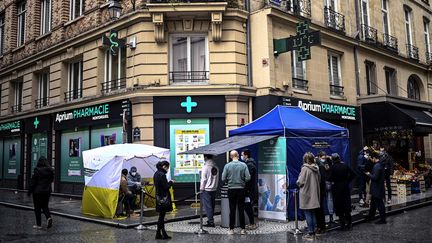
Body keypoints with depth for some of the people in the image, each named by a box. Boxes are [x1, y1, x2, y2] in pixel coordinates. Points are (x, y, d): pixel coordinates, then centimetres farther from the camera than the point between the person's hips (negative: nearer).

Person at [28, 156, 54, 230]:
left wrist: (30, 191, -5)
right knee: (45, 206, 16)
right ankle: (49, 217, -10)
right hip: (47, 191, 5)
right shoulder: (50, 170, 2)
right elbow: (51, 180, 10)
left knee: (37, 208, 6)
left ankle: (39, 224, 9)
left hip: (38, 191, -5)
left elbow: (33, 182, -12)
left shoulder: (37, 170, -14)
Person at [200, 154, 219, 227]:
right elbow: (217, 179, 9)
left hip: (206, 189, -6)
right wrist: (215, 187, 16)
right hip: (214, 189, 6)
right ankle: (210, 220, 22)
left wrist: (201, 189, -5)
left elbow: (203, 179, -12)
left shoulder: (205, 167, -13)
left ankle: (211, 222, -2)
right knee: (212, 206, 14)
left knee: (208, 206, -2)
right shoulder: (216, 167, 5)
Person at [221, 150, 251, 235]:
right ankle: (243, 229, 11)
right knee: (241, 209, 7)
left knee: (232, 210, 7)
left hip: (231, 189, 0)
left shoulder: (227, 166, -6)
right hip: (241, 189, 0)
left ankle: (231, 229, 11)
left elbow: (223, 179, -6)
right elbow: (248, 178, -8)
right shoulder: (243, 165, -6)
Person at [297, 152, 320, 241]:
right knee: (313, 214, 13)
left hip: (306, 195, -6)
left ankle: (310, 234, 2)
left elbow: (300, 182, -13)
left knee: (308, 214, -1)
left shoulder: (305, 168, -15)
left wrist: (298, 182, 8)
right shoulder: (316, 168, 3)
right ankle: (313, 232, 19)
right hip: (314, 195, 6)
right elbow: (318, 180, 13)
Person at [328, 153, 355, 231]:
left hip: (337, 188, -4)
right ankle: (349, 223, 19)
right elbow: (352, 174, 4)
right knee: (347, 205, 14)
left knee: (339, 207, 4)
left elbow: (331, 179, -17)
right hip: (346, 186, 4)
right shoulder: (345, 165, 1)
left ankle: (343, 224, 6)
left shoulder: (333, 167, -13)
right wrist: (347, 181, 10)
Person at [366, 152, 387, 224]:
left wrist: (369, 174, -12)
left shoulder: (377, 166, -24)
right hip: (378, 188, 10)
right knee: (373, 203, 21)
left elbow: (375, 177, -27)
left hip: (377, 189, -10)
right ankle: (370, 216, 33)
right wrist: (371, 174, 9)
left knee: (379, 204, 1)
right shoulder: (380, 164, 8)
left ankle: (383, 219, 11)